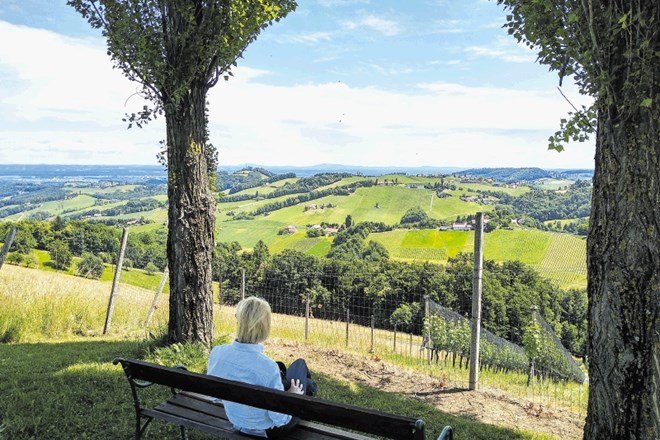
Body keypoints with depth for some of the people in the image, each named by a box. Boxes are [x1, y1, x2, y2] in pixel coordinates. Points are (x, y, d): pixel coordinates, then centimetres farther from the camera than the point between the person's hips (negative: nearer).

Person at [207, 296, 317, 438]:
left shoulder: (216, 353, -21)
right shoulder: (267, 367, -37)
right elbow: (280, 420, -27)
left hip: (236, 422, 5)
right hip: (267, 429, -4)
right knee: (300, 364, 18)